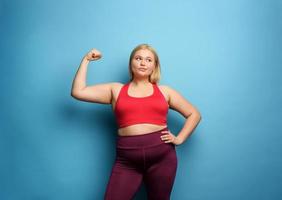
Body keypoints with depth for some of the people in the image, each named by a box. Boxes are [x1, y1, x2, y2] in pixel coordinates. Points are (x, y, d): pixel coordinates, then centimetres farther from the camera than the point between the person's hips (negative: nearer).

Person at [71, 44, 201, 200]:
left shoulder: (164, 91, 12)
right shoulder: (115, 90, 12)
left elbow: (194, 114, 17)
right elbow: (77, 92, 5)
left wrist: (179, 139, 4)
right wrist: (86, 60, 11)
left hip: (162, 155, 1)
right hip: (127, 159, 0)